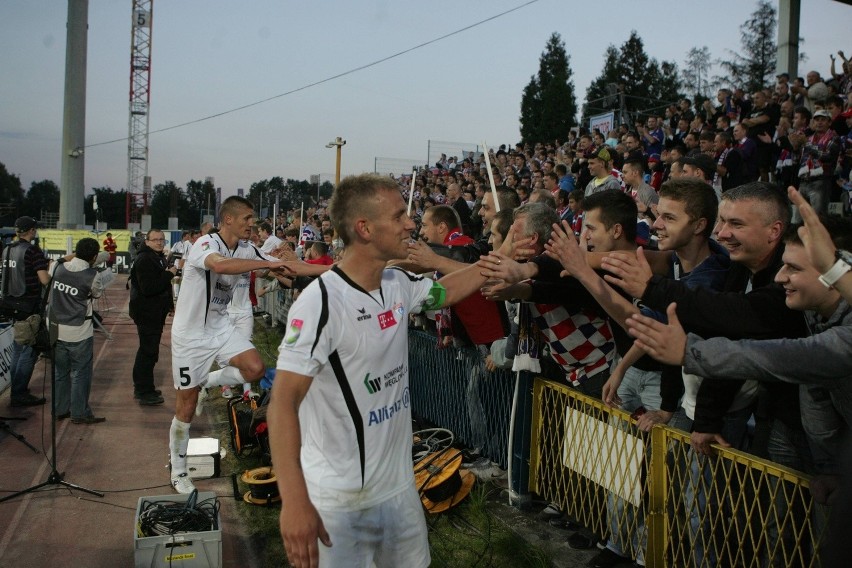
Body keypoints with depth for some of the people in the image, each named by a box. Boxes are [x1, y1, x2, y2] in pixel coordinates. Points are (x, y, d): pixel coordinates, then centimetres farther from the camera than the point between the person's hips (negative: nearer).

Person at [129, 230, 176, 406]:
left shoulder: (160, 258, 15)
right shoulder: (144, 260, -19)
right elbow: (148, 288, -29)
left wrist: (170, 304, 22)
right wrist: (169, 274, -25)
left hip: (155, 312, 11)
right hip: (146, 313, -11)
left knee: (147, 350, 18)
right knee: (148, 351, -7)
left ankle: (141, 387, 30)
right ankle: (144, 393, 0)